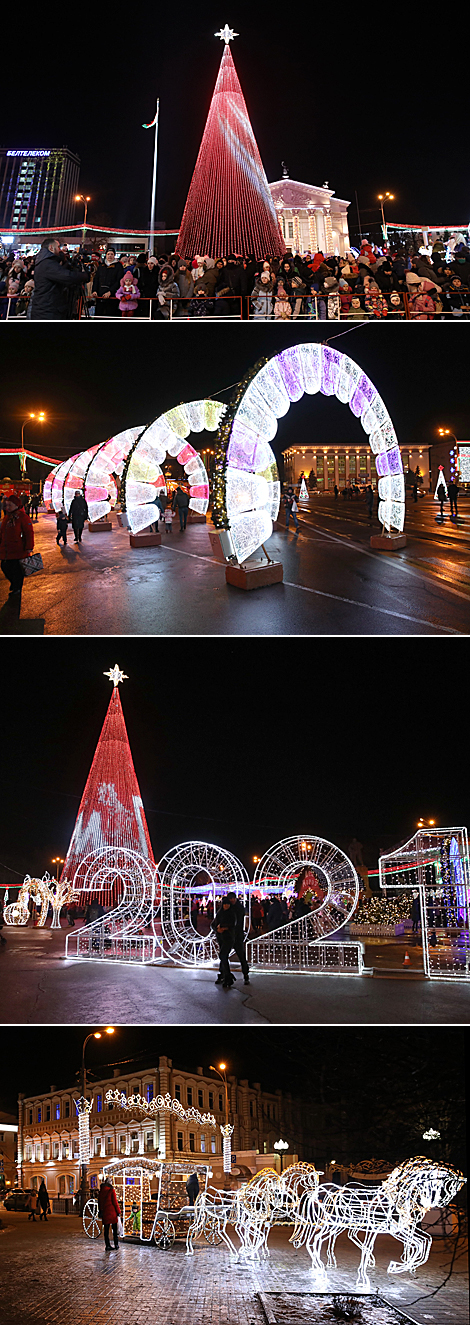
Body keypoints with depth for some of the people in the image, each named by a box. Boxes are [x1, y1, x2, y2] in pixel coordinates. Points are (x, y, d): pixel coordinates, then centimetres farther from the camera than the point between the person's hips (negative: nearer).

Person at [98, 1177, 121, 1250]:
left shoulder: (101, 1191, 6)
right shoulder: (111, 1190, -11)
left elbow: (99, 1202, 12)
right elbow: (115, 1202, -10)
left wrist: (100, 1212, 21)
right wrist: (118, 1212, -3)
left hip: (104, 1213, 4)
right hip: (112, 1212, -4)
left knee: (106, 1230, 8)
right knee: (115, 1230, 7)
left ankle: (107, 1246, 8)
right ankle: (116, 1245, 10)